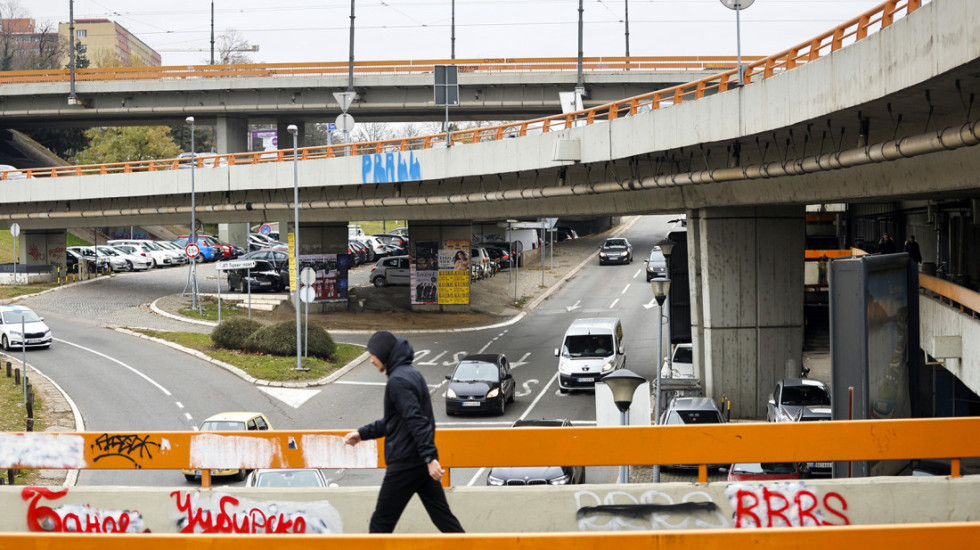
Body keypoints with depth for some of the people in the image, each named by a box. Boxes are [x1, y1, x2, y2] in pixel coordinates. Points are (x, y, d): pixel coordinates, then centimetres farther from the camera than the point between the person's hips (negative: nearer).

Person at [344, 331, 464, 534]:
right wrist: (363, 433, 24)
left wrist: (429, 457, -29)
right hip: (422, 463, 10)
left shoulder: (398, 381, -16)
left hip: (405, 464, -10)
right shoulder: (412, 373, 15)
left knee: (381, 524, 1)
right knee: (443, 518, 9)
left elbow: (416, 421, -25)